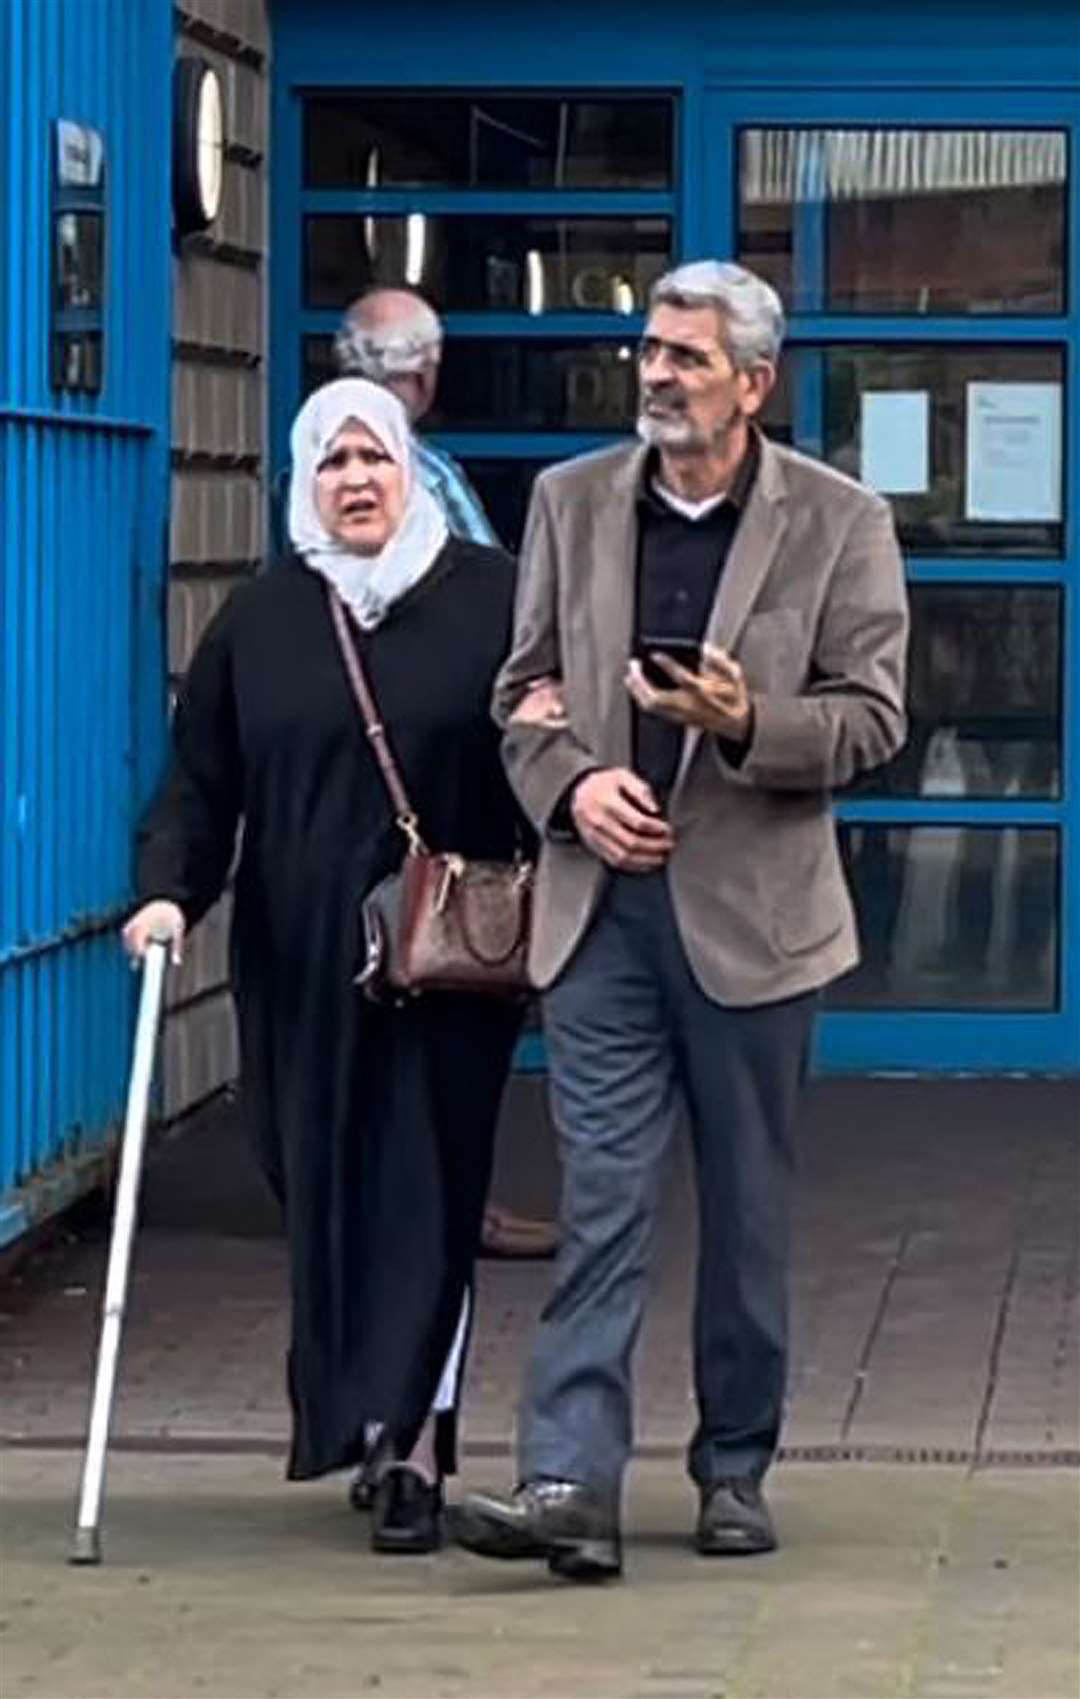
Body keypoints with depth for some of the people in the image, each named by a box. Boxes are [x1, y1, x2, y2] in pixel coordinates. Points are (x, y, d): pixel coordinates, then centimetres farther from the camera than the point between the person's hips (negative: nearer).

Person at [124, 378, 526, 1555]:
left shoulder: (489, 598, 1)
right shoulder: (259, 621, 8)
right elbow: (200, 784, 6)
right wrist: (169, 890, -8)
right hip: (301, 966, 3)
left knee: (424, 1191, -6)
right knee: (323, 1195, 6)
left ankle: (413, 1450, -7)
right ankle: (371, 1426, 21)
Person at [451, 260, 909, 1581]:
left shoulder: (838, 523, -1)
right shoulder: (571, 501, 8)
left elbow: (872, 716, -2)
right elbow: (524, 686, 12)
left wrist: (750, 724, -20)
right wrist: (571, 785, -8)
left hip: (751, 911, -1)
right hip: (600, 904, 1)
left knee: (747, 1209, 9)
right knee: (599, 1199, -6)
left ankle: (735, 1468, 22)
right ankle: (570, 1484, -11)